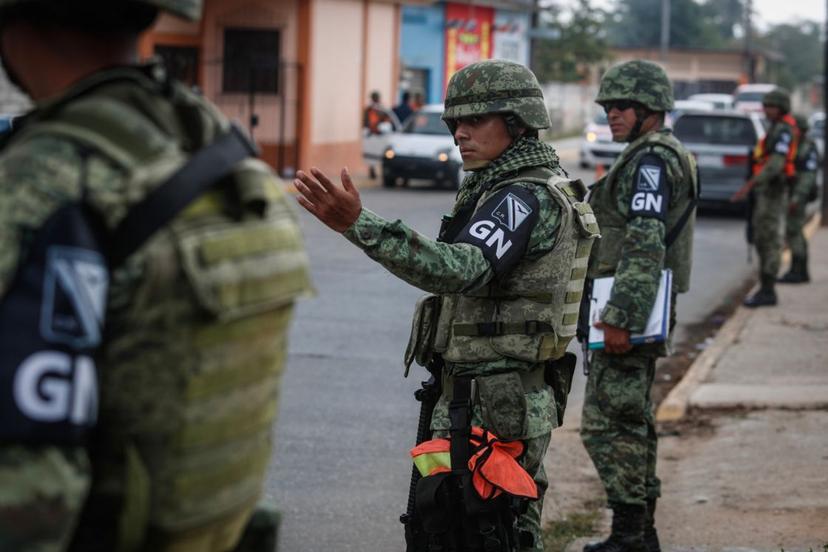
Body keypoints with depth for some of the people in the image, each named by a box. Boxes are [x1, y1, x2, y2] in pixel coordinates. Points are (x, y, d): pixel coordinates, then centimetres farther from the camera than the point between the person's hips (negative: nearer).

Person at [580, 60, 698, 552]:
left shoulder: (651, 159, -15)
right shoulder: (661, 156, 19)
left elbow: (645, 246, -24)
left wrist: (620, 319, -27)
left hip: (628, 309, -11)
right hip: (641, 312, 11)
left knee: (609, 424, -9)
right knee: (632, 422, 15)